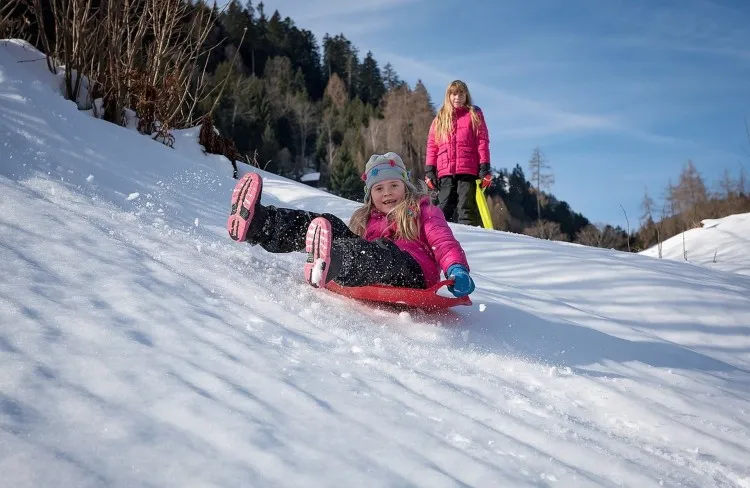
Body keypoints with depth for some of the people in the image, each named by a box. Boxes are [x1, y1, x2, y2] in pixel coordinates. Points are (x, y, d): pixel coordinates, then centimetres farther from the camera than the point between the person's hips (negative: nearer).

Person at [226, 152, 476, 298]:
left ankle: (328, 265, -73)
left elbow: (443, 241, 3)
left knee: (381, 250, -37)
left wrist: (457, 269, -17)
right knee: (329, 225, -12)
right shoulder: (365, 219, 33)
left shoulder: (423, 211, 19)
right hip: (365, 280, 4)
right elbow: (359, 246, 26)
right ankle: (255, 224, -35)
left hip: (410, 274, -4)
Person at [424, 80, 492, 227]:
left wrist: (485, 168, -5)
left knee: (466, 209, -8)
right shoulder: (440, 118, 20)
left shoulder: (474, 114, 13)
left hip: (468, 170, -3)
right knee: (444, 209, -2)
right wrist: (429, 170, 5)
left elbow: (482, 142, 5)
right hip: (445, 172, 3)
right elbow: (432, 145, 15)